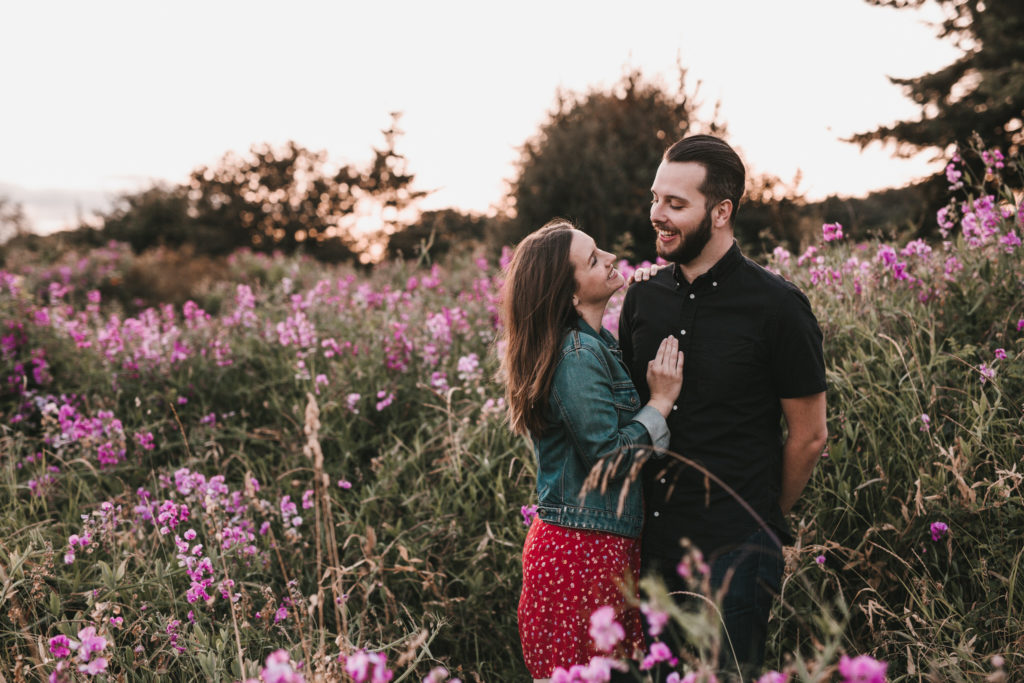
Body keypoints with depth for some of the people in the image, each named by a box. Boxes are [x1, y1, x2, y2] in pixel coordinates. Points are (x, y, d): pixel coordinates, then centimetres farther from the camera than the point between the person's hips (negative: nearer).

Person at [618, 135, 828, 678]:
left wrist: (763, 517, 8)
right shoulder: (642, 298, 5)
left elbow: (809, 435, -2)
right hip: (650, 539, 5)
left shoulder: (776, 306, -9)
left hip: (735, 550, -5)